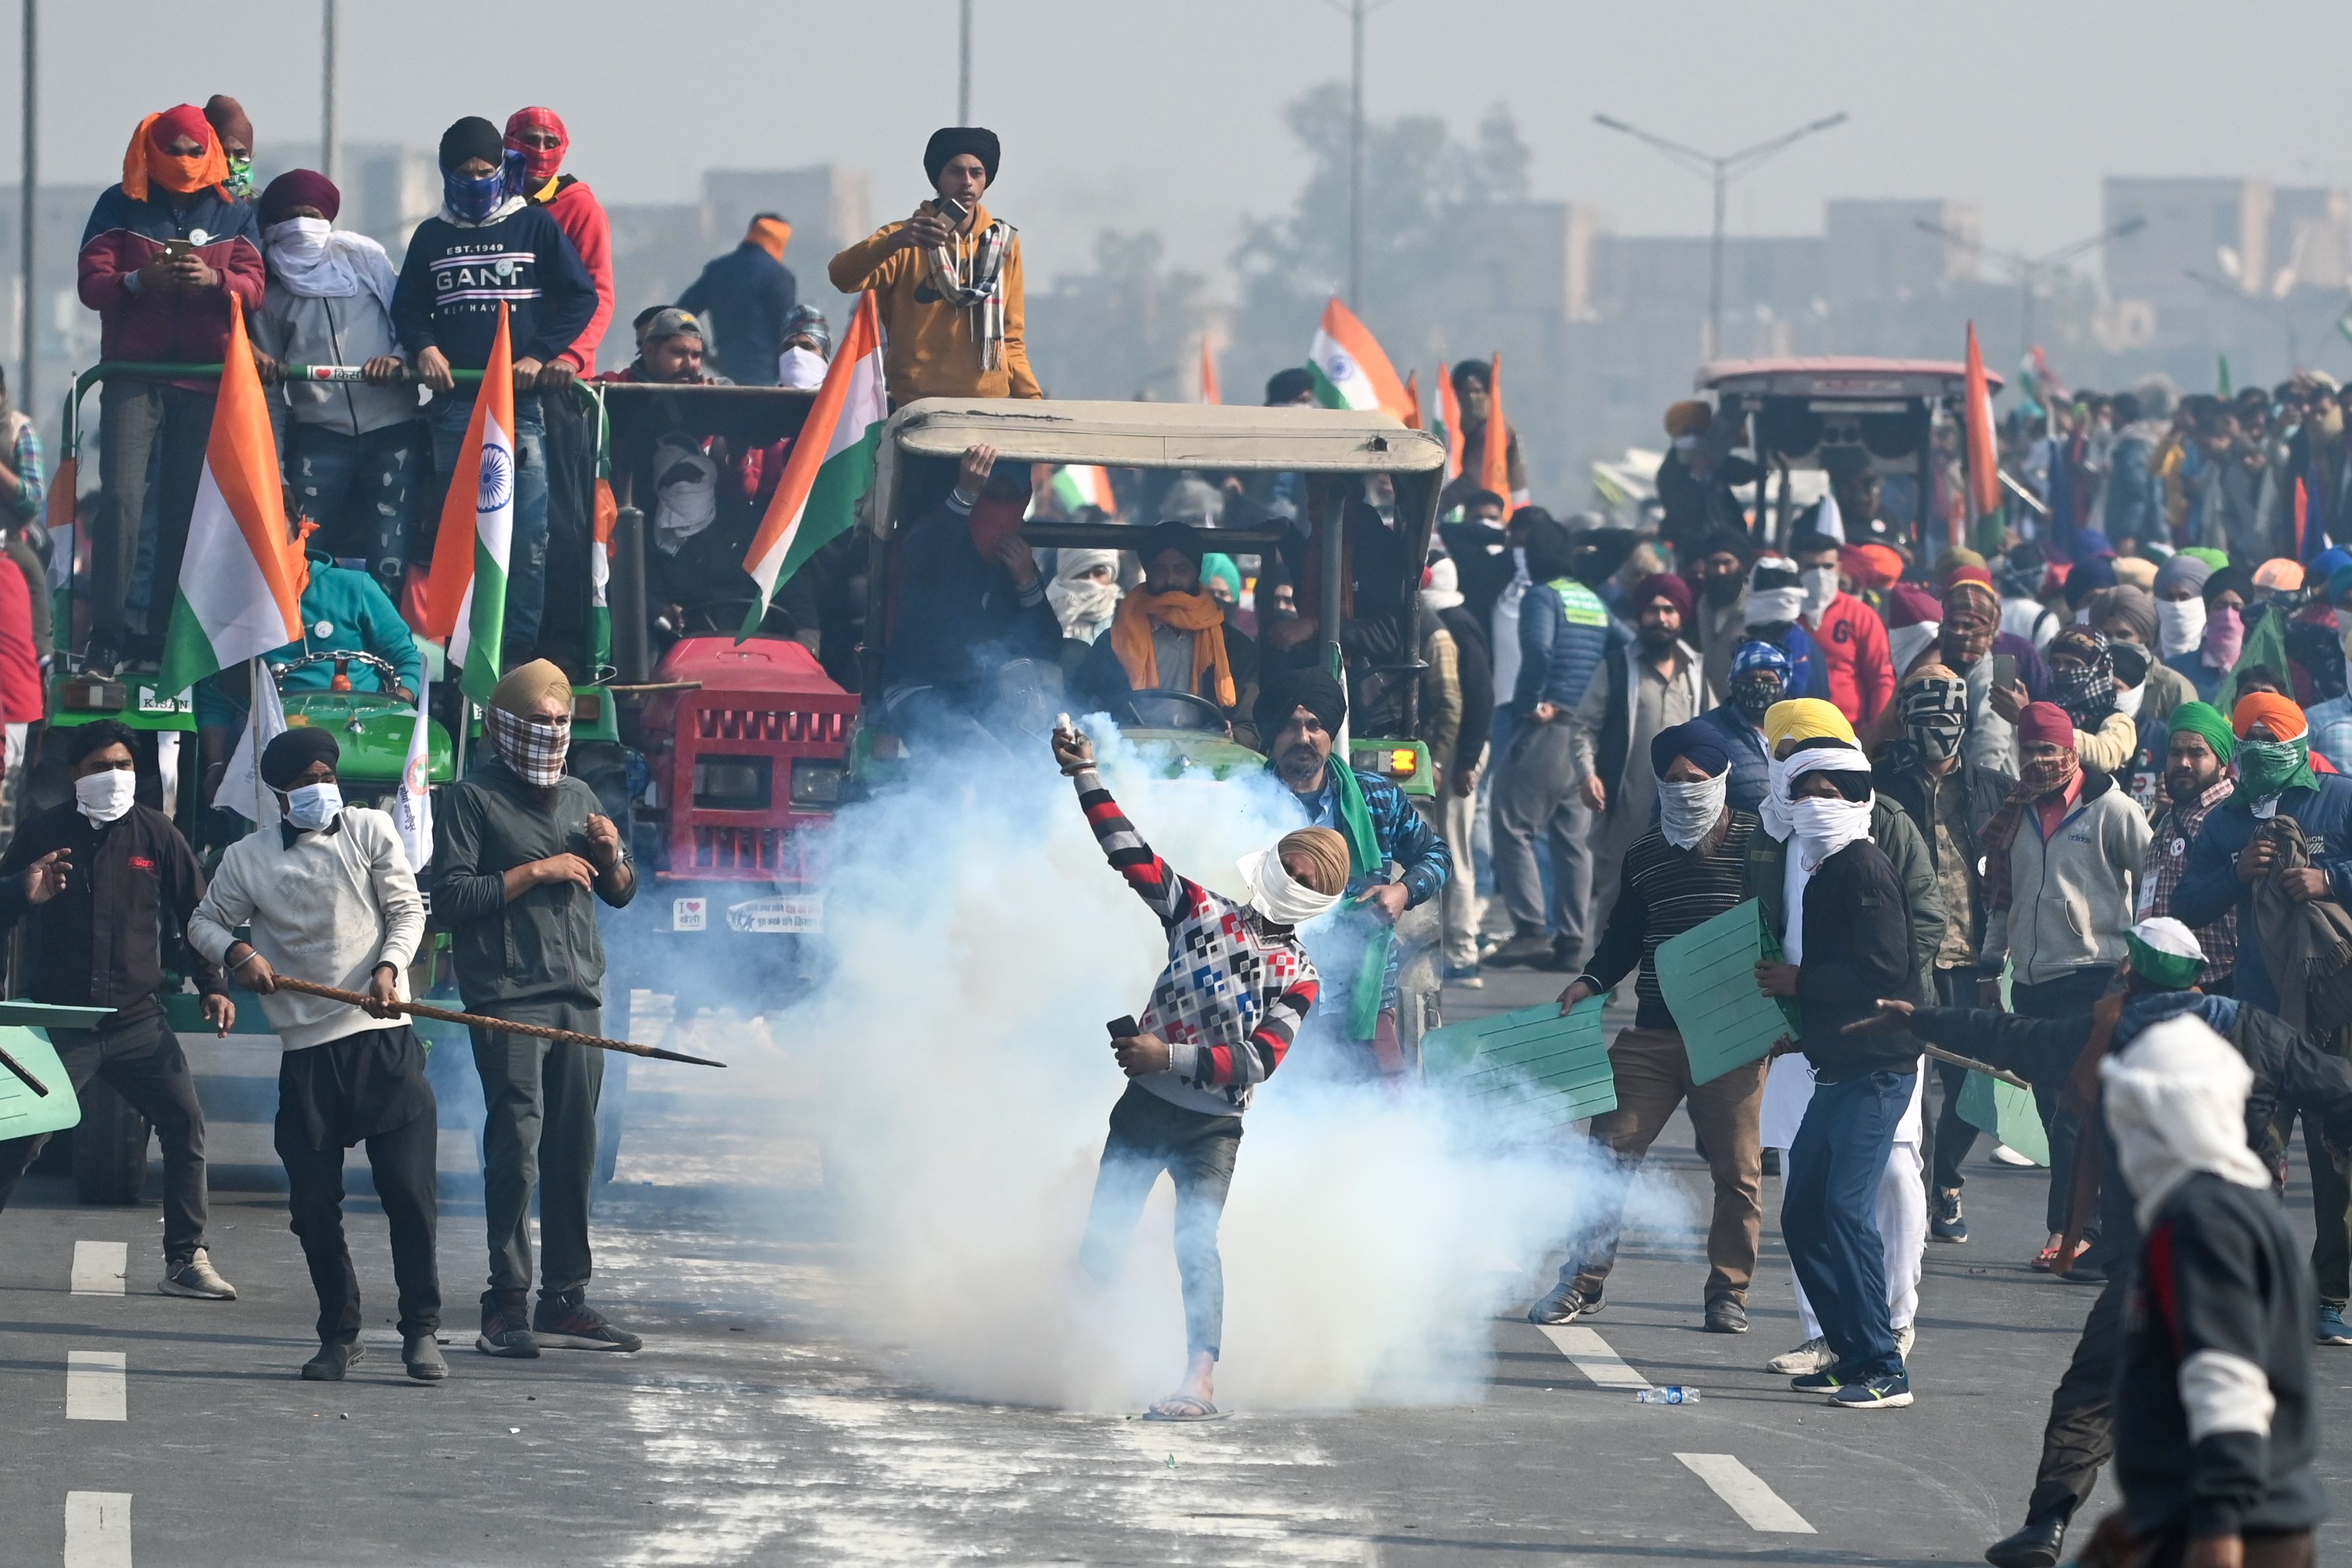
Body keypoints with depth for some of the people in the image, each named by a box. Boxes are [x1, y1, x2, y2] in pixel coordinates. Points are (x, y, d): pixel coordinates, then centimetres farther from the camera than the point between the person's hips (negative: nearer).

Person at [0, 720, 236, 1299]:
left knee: (185, 1122, -6)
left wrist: (212, 986, 0)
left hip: (138, 1018, 2)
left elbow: (195, 914, 9)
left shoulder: (155, 834, 3)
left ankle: (186, 1260, 3)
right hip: (57, 1019, -2)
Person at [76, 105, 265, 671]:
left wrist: (214, 280, -21)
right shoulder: (120, 206, 6)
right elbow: (91, 284, -2)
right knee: (122, 498, -12)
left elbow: (253, 288, 1)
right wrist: (138, 281, -22)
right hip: (133, 375, -2)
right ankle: (107, 631, -11)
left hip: (206, 381, 2)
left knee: (186, 507, 0)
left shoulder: (233, 213, 11)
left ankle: (164, 632, 5)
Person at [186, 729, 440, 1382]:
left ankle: (421, 1330, 2)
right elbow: (204, 923, 16)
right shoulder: (248, 859, 6)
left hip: (383, 1038, -1)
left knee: (408, 1185, -7)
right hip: (307, 1051, 1)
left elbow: (408, 910, 4)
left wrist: (389, 967, -14)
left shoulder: (370, 831, 5)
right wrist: (237, 952, -5)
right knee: (314, 1202, 2)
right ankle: (339, 1333, 18)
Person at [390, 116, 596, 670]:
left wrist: (541, 355, -7)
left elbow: (582, 297, 6)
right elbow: (406, 307, 19)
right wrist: (423, 347, -3)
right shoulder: (432, 236, 16)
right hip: (454, 404, 2)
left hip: (522, 401, -2)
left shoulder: (535, 226, 8)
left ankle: (519, 655, -4)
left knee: (528, 542, -8)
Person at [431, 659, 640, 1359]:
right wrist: (536, 872, -12)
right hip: (508, 1000, -6)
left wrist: (611, 855, 4)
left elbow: (622, 894, 26)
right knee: (517, 1143, -14)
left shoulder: (579, 798, 21)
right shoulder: (471, 800, 0)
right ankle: (507, 1306, -14)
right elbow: (449, 897, -10)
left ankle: (565, 1300, 12)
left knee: (575, 1151, 6)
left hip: (578, 998, 6)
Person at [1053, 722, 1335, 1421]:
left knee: (1196, 1244, -18)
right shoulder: (1203, 911, 9)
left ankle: (1201, 1382, -21)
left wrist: (1170, 1057, -18)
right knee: (1101, 1242, 0)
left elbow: (1256, 1062, -9)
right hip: (1144, 1106, 3)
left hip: (1214, 1122, -3)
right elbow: (1131, 856, 6)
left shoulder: (1298, 976, 1)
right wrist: (1085, 776, 1)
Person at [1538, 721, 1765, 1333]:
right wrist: (1591, 981, 4)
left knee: (1738, 1168, 1)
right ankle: (1582, 1282, 7)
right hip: (1653, 1031, 4)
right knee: (1609, 1149, -1)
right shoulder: (1646, 853, 14)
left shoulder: (1758, 843, 0)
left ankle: (1728, 1293, 11)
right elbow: (1625, 934, 21)